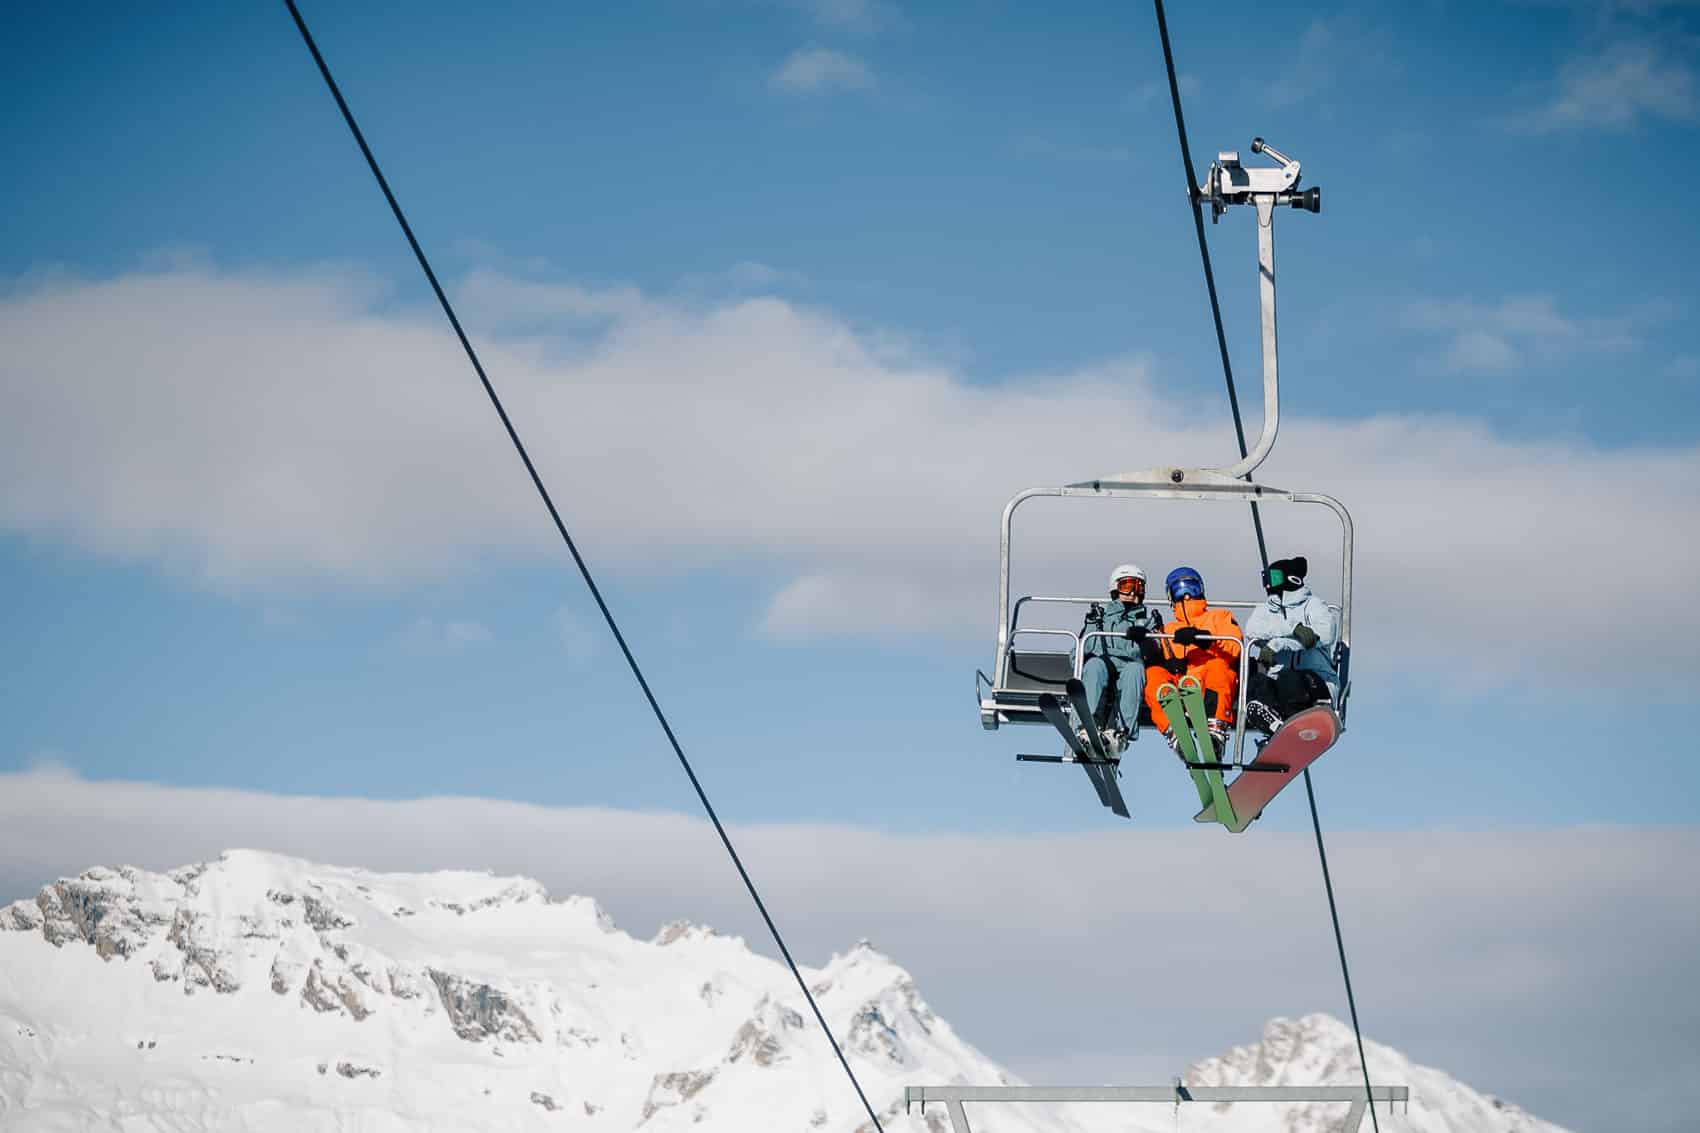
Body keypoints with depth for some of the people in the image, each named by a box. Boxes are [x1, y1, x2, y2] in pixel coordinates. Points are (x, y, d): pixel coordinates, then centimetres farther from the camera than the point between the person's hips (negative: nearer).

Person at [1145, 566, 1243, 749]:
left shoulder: (1220, 617, 26)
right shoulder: (1168, 630, 35)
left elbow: (1233, 648, 5)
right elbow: (1158, 660, 19)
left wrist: (1204, 639, -13)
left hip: (1214, 689, -2)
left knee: (1218, 665, -36)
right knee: (1152, 674, -27)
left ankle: (1216, 731, -50)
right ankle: (1173, 731, -44)